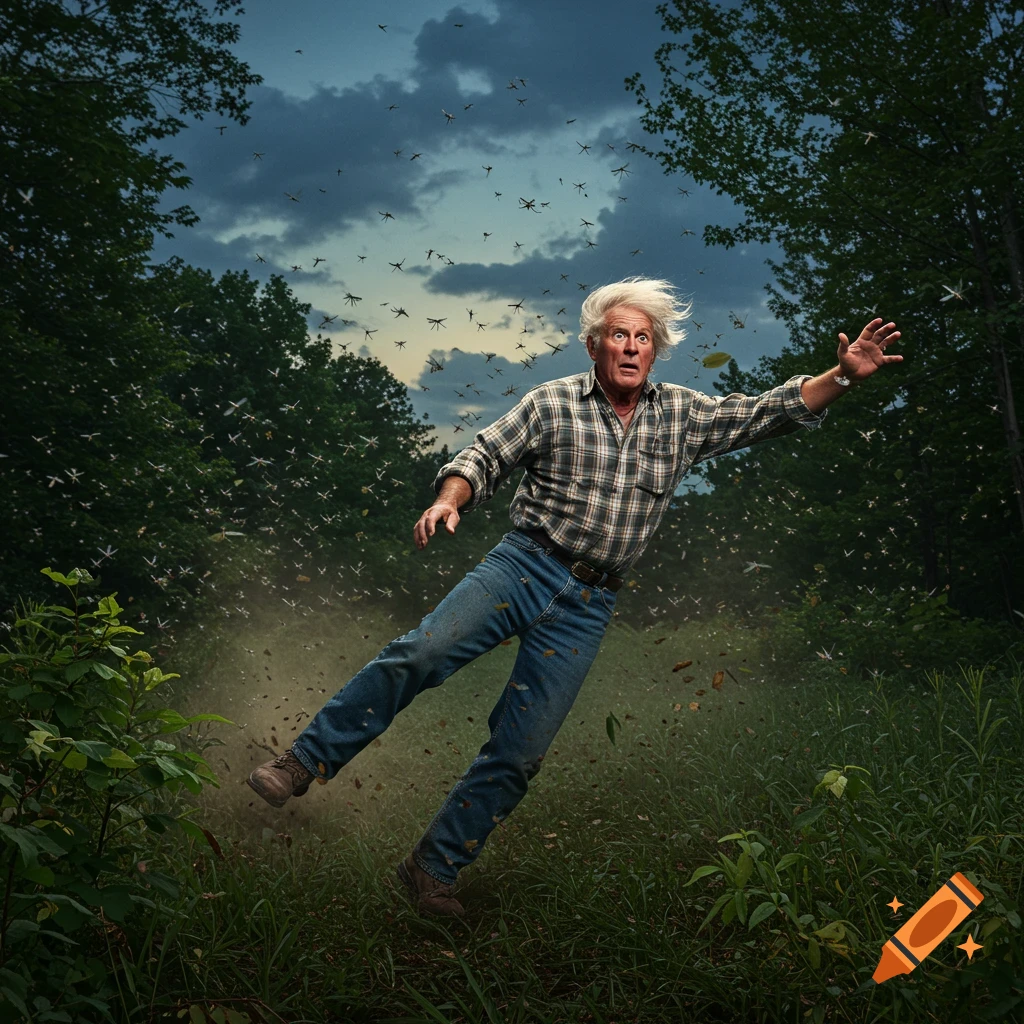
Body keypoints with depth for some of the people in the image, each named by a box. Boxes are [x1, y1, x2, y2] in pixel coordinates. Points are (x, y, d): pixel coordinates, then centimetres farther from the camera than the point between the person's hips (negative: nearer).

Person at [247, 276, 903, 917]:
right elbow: (484, 458, 2)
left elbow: (771, 413, 11)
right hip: (524, 566, -2)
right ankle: (305, 762, -11)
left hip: (590, 606, 2)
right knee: (421, 653, -23)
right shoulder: (553, 404, 0)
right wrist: (449, 501, -19)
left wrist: (846, 375, -2)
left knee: (520, 753, 0)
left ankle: (434, 868, 12)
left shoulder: (683, 416, 7)